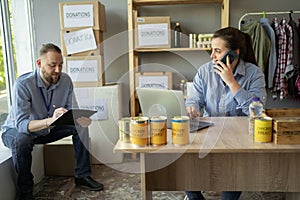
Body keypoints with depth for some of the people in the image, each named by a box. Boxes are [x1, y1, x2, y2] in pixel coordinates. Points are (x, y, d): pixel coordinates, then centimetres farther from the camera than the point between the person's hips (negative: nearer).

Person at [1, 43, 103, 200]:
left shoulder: (65, 80, -16)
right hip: (15, 130, -4)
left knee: (80, 126, -12)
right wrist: (49, 121, -56)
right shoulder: (23, 84, -30)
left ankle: (82, 176, -1)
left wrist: (80, 119, -36)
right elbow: (21, 124, -38)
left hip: (47, 129, 5)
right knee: (21, 140, -38)